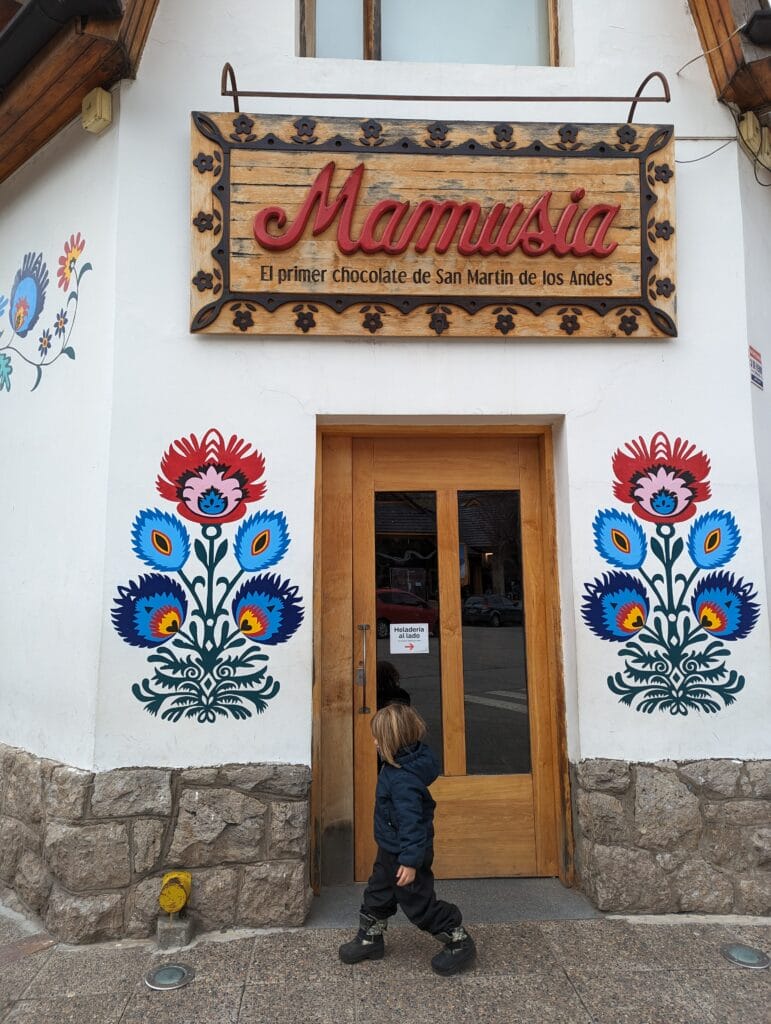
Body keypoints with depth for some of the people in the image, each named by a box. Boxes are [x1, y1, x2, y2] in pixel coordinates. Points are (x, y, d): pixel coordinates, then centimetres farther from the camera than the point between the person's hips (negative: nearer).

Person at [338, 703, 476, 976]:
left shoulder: (403, 779, -35)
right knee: (377, 894, 22)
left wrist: (410, 861, -30)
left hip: (404, 854, -10)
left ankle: (459, 942, 24)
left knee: (418, 903, 8)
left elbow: (411, 821, -34)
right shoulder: (408, 760, -5)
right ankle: (370, 939, 41)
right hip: (390, 850, 10)